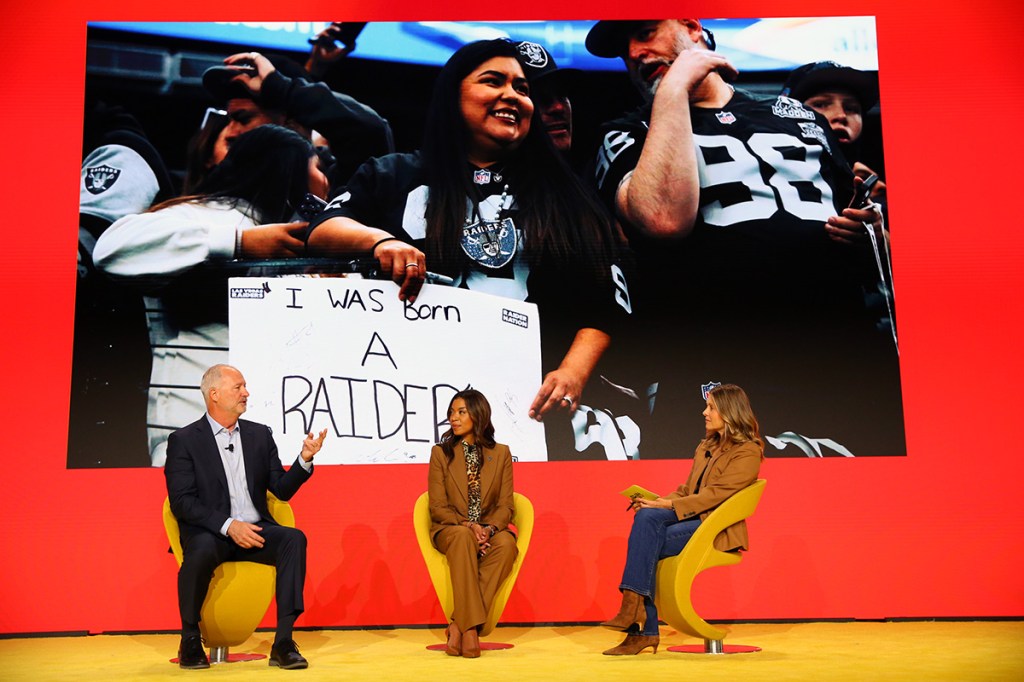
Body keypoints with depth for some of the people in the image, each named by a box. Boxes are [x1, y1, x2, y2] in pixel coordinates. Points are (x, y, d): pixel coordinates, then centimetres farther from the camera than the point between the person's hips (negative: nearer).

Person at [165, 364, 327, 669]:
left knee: (294, 538, -26)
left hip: (255, 529, 3)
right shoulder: (184, 440, 1)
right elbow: (181, 502, -8)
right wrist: (228, 526, -20)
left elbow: (282, 489, 11)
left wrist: (305, 459, -7)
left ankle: (283, 642, -26)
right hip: (209, 532, -3)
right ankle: (190, 641, -11)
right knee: (201, 551, -36)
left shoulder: (259, 434, 13)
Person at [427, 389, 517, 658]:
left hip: (490, 530, 1)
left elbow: (506, 504, 2)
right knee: (462, 538, -38)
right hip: (450, 530, -1)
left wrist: (490, 528, -19)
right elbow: (438, 507, -2)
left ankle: (458, 624, -32)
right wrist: (467, 525, -20)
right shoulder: (441, 453, 4)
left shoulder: (501, 454, 8)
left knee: (506, 543, -34)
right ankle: (470, 627, -38)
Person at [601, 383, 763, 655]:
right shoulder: (705, 447, 20)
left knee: (647, 544, -26)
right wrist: (659, 502, -1)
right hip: (692, 517, 7)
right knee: (646, 516, -25)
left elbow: (715, 494, -16)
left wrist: (668, 505, -20)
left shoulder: (747, 453, -5)